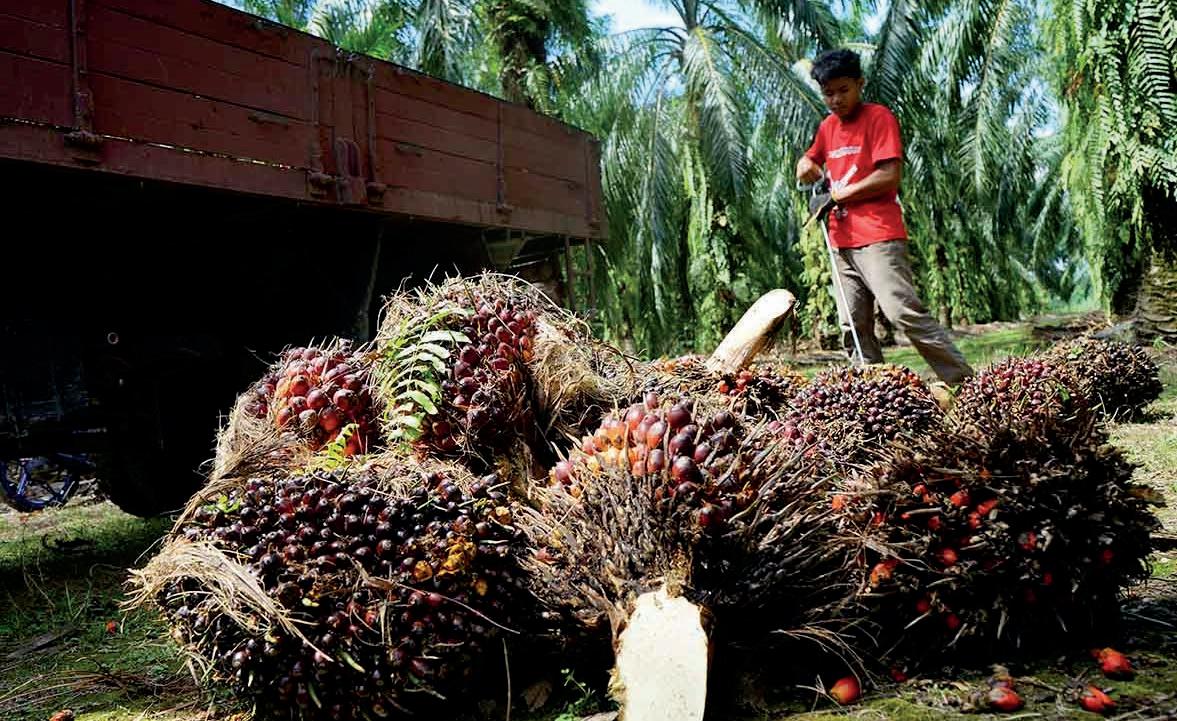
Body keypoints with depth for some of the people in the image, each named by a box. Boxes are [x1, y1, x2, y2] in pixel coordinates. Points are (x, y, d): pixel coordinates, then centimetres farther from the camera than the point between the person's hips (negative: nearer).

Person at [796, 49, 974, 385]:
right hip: (843, 243, 8)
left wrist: (836, 196, -7)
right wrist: (806, 165, 10)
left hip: (879, 238, -8)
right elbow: (809, 162, 35)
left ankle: (963, 380, -12)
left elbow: (890, 175, -13)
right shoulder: (828, 126, 18)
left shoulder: (878, 117, -3)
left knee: (904, 313, -18)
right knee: (854, 329, 3)